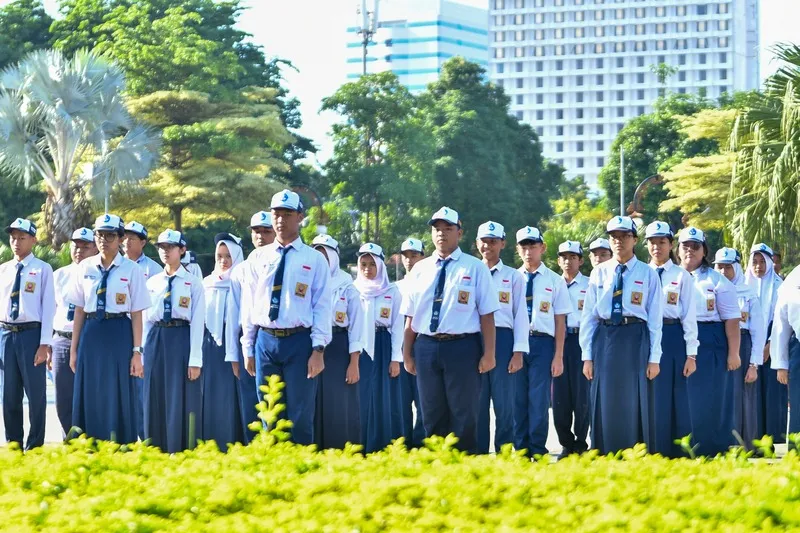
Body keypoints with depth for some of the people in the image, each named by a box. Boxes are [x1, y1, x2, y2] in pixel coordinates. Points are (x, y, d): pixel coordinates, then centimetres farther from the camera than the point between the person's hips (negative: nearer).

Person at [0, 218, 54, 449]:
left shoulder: (42, 270, -2)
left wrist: (44, 344, -12)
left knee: (36, 394, 0)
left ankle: (35, 448, 8)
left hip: (31, 333, -5)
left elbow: (48, 308, -6)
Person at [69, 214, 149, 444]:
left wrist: (137, 352, -5)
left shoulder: (131, 270, -2)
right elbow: (79, 310, 11)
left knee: (119, 397, 1)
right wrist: (74, 349, 10)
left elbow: (136, 314, -2)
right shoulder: (85, 267, 7)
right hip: (91, 333, 3)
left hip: (119, 334, -3)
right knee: (90, 397, 5)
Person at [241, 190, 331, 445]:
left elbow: (322, 307, -2)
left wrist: (318, 350, -10)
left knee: (300, 415, -2)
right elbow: (248, 305, 11)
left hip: (299, 342, -3)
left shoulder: (315, 259, 2)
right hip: (266, 341, 3)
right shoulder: (258, 258, 9)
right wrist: (248, 349, 9)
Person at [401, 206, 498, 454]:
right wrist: (407, 354, 9)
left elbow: (487, 314, -3)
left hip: (462, 347, -4)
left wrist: (489, 354, -9)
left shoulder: (475, 268, 1)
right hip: (426, 347, 4)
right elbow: (411, 316, 12)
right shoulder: (420, 269, 11)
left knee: (464, 414, 0)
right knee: (432, 414, 10)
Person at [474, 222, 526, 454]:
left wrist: (518, 352, -5)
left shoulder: (513, 276, 7)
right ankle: (479, 454, 9)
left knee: (504, 401, -3)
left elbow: (520, 315, 3)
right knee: (477, 402, 3)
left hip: (502, 339, -2)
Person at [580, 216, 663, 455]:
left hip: (636, 339, -2)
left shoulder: (647, 274, 3)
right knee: (605, 401, 3)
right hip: (605, 338, 2)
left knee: (634, 401, -1)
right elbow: (588, 315, 9)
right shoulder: (599, 272, 9)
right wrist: (587, 355, 4)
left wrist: (654, 358, -3)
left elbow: (655, 317, 2)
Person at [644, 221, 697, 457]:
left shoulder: (682, 276, 3)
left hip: (673, 338, -2)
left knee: (676, 398, -1)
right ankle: (651, 453, 9)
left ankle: (678, 453, 5)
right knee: (651, 398, 3)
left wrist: (691, 355, -4)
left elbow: (689, 316, 1)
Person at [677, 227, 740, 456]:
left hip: (710, 345, -3)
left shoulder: (716, 280, 3)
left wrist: (733, 353, -7)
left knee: (709, 400, -2)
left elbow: (732, 318, -1)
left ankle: (712, 450, 5)